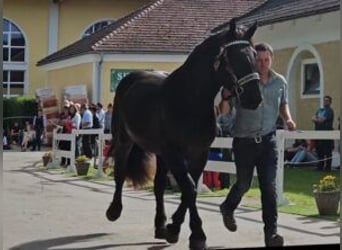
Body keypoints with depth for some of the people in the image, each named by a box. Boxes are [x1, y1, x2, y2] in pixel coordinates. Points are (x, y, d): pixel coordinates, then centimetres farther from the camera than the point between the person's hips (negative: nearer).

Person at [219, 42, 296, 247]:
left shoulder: (280, 82, 3)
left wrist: (288, 119, -1)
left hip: (268, 140, 2)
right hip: (244, 140, -2)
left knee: (269, 186, -5)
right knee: (243, 184, 12)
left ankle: (271, 233, -2)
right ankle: (228, 208, 44)